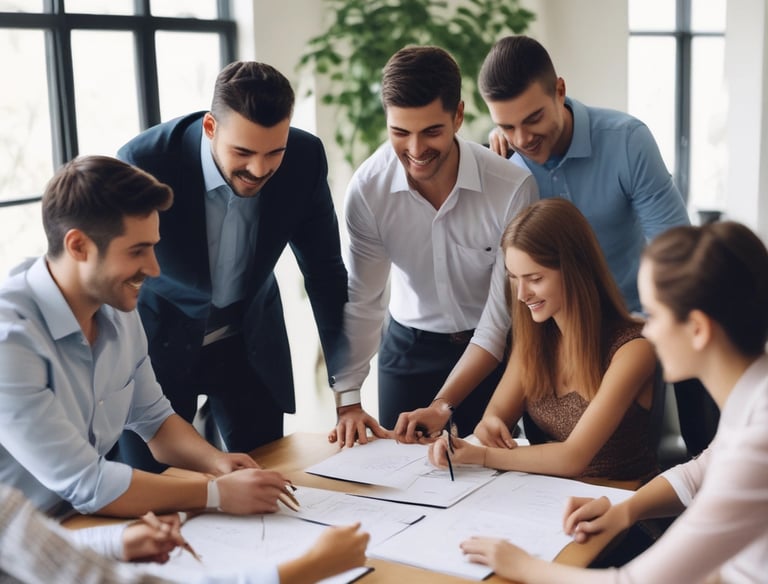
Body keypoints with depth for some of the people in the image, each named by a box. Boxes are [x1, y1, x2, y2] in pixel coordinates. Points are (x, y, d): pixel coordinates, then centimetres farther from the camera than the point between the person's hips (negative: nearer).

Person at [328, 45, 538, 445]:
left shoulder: (513, 187, -26)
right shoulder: (368, 188, -18)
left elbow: (508, 302, -20)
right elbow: (361, 298, -9)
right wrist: (348, 399, -13)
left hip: (493, 345, -1)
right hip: (408, 346, 2)